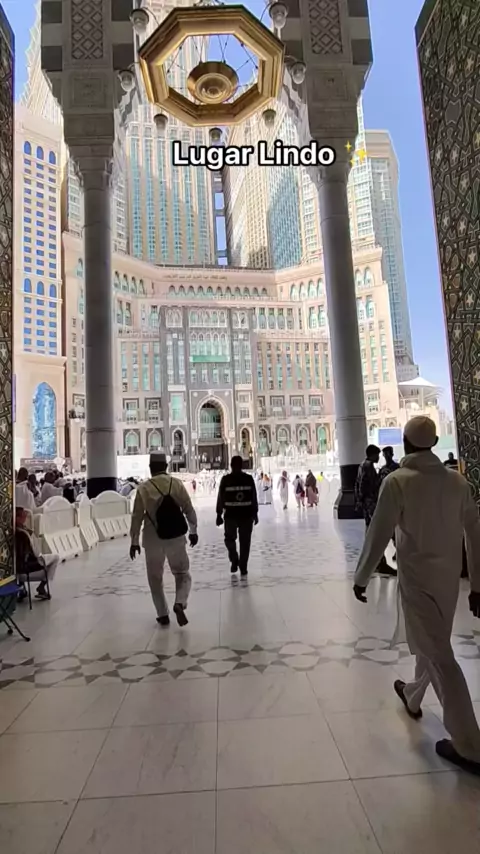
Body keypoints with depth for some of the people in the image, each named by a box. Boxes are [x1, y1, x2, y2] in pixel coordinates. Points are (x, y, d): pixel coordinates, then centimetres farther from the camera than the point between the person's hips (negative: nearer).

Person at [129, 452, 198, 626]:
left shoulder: (143, 488, -7)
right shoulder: (177, 483, -4)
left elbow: (137, 517, -4)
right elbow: (189, 509, -1)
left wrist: (134, 541, 6)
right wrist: (193, 531, 12)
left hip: (153, 539, 0)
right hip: (176, 537, 0)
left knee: (155, 578, 18)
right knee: (183, 574, 15)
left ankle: (163, 614, 20)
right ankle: (179, 603, -8)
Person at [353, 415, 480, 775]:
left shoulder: (398, 481, -17)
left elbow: (378, 535, -15)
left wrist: (361, 578, -3)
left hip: (418, 578, -6)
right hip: (450, 577, 7)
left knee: (439, 655, 4)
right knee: (432, 644, 25)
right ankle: (413, 696, 48)